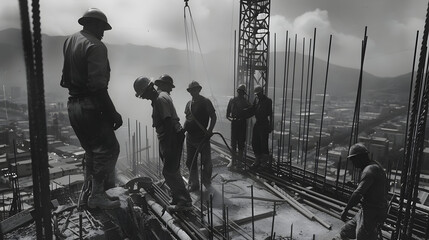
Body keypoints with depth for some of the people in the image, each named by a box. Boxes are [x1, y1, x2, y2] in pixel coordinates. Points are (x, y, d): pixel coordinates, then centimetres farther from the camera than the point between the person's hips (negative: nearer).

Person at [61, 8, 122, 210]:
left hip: (73, 104, 9)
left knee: (92, 150, 20)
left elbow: (68, 75, 14)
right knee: (109, 149, 1)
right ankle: (97, 196, 8)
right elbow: (98, 86, -23)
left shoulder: (69, 41, 13)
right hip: (90, 106, -9)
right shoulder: (95, 46, -15)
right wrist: (112, 113, -20)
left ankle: (88, 192, 30)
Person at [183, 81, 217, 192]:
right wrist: (184, 128, 5)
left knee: (206, 161, 0)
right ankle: (194, 184, 24)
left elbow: (213, 117, -6)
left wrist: (210, 130, -18)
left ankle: (206, 182, 23)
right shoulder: (189, 104, 12)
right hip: (190, 136, 6)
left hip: (202, 136, -6)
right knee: (190, 162, 10)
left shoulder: (206, 102, -5)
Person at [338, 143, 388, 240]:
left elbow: (358, 193, -29)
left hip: (372, 213, -10)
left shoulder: (369, 170, -21)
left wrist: (346, 209, -22)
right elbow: (386, 187, 25)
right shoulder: (375, 166, 11)